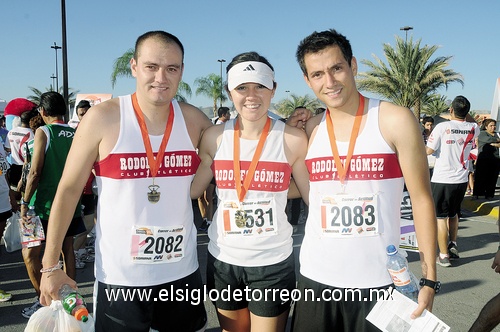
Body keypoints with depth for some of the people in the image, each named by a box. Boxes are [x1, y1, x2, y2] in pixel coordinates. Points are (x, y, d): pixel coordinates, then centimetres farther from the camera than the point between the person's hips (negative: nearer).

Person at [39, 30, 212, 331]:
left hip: (182, 270, 3)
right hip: (120, 275, -2)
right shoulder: (103, 118, -10)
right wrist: (51, 265, -4)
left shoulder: (194, 119, -3)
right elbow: (69, 191, -5)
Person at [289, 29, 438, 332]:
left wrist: (429, 278, -8)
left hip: (378, 282, -3)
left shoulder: (396, 121, -6)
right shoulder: (308, 130, 3)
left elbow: (422, 199, -4)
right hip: (315, 277, 3)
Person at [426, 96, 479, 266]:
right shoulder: (473, 128, 0)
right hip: (462, 180, 5)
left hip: (442, 180, -4)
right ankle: (453, 245, 26)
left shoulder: (442, 127, -14)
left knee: (441, 216, 4)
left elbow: (429, 150, -10)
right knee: (453, 214, 25)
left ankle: (444, 256, 7)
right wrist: (466, 112, 15)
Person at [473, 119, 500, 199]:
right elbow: (488, 139, -15)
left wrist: (493, 144, -8)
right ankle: (477, 194, 4)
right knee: (481, 177, -4)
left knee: (492, 178, 1)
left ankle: (489, 194, 8)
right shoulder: (482, 133, 3)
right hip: (484, 159, -4)